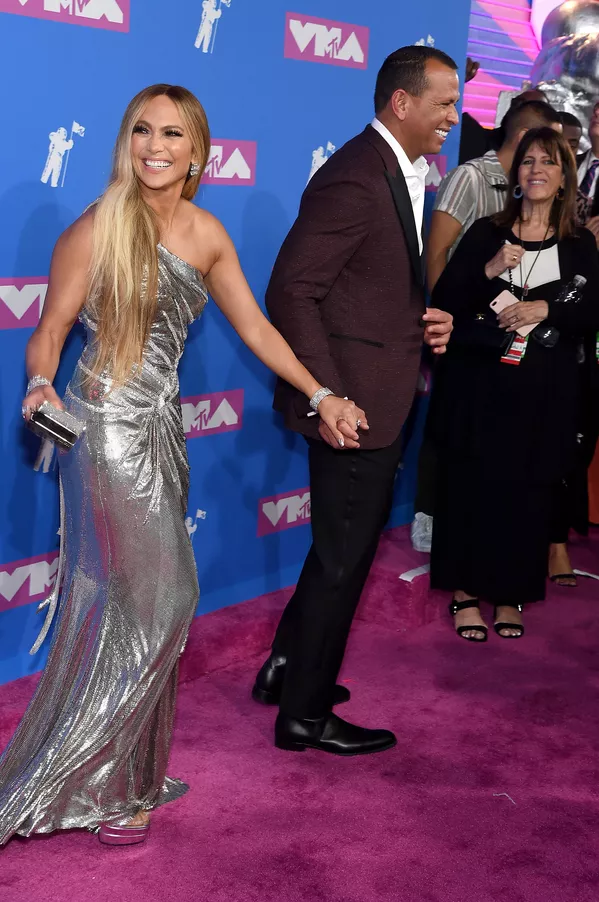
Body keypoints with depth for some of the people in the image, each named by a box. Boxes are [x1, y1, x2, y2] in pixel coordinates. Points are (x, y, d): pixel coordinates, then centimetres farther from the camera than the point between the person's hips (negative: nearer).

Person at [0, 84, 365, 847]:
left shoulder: (207, 235, 8)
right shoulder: (98, 229, -10)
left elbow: (255, 330, 13)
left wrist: (321, 396, 9)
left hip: (162, 431, 6)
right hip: (108, 429, -6)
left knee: (149, 603, 10)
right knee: (148, 601, -4)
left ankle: (125, 774, 25)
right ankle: (99, 785, 14)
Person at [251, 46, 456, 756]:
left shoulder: (403, 174, 11)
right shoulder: (356, 178, -20)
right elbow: (291, 292, -24)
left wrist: (425, 319, 3)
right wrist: (327, 399, -25)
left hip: (380, 399, 10)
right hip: (354, 403, -10)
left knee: (345, 546, 22)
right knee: (344, 557, 3)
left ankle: (288, 666, 38)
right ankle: (304, 715, 19)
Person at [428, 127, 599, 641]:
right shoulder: (486, 234, 4)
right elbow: (444, 300, -1)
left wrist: (546, 309, -15)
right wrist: (488, 271, -16)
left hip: (544, 391, 1)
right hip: (480, 382, 0)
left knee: (527, 494, 4)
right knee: (471, 487, 1)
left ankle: (510, 595, 18)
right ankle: (466, 593, 13)